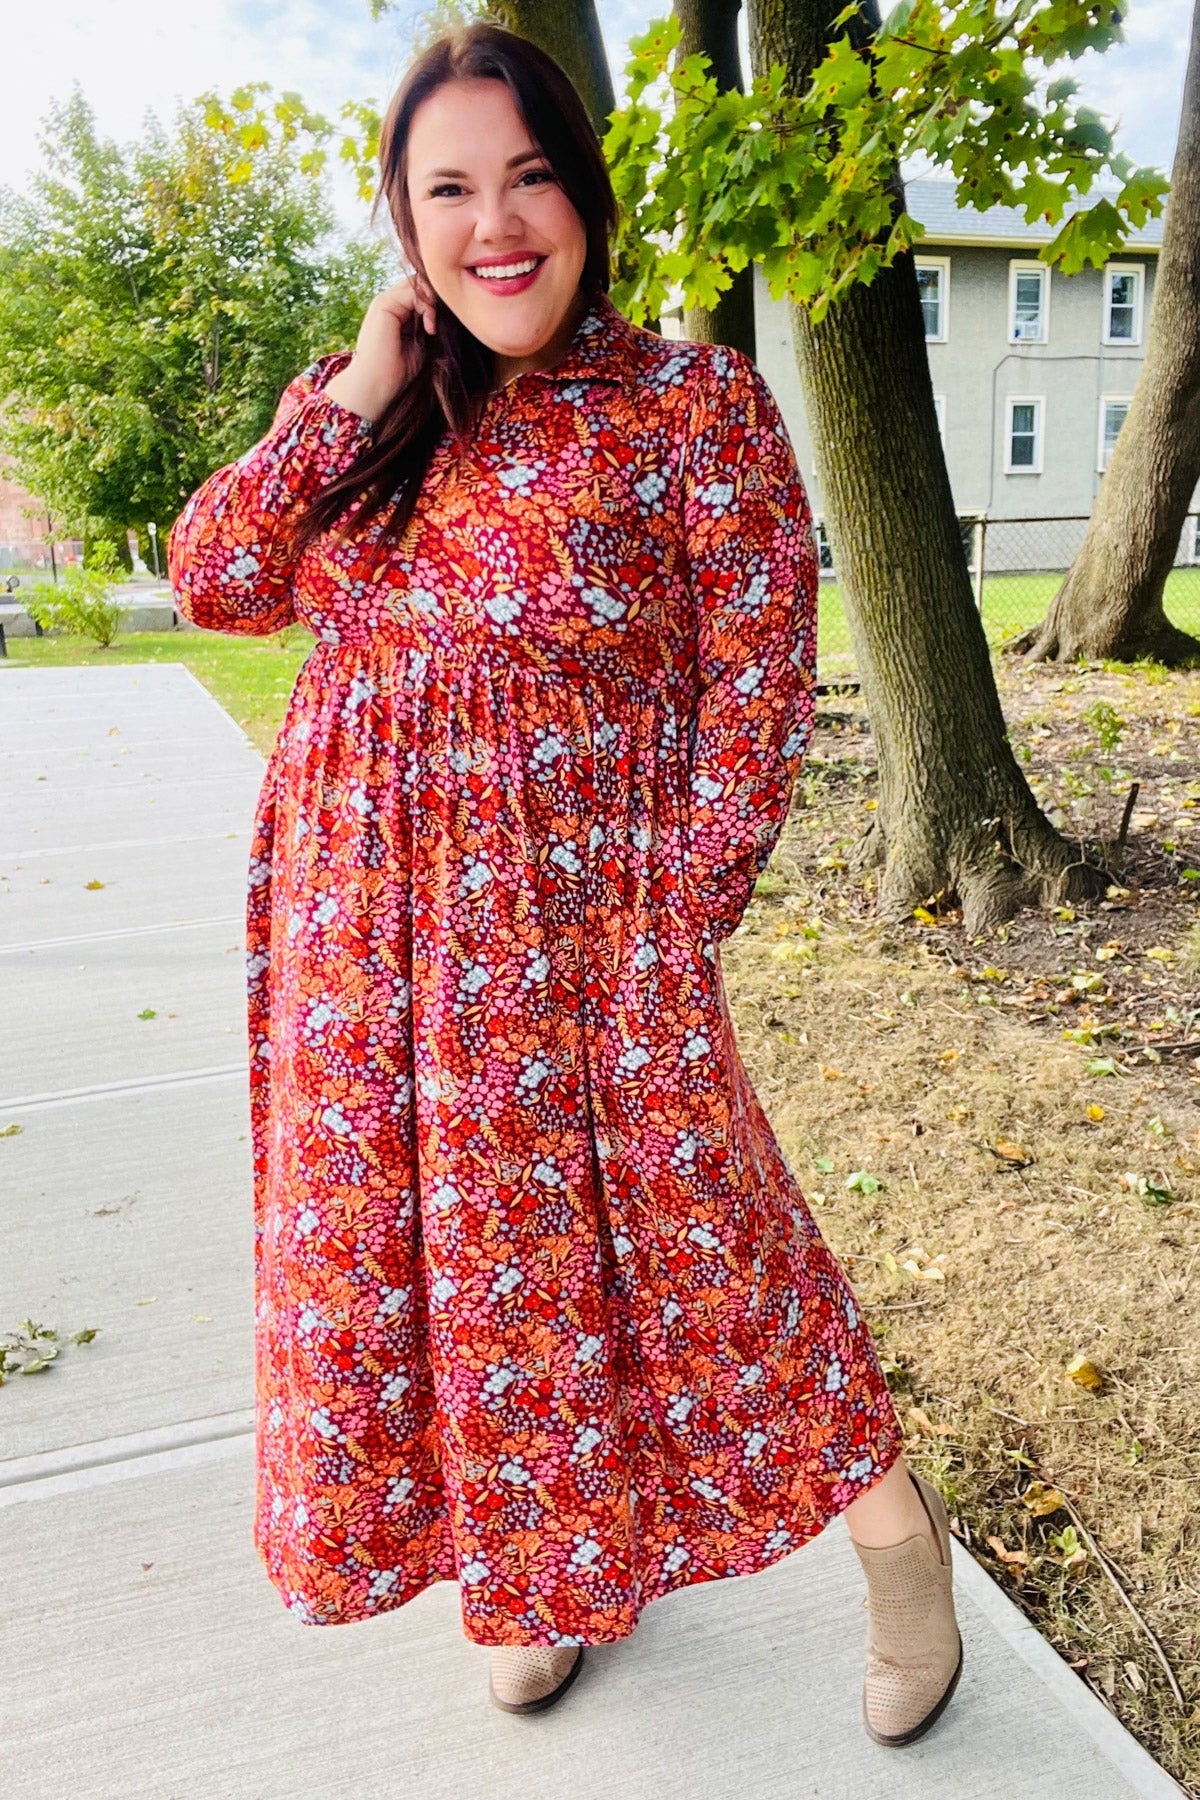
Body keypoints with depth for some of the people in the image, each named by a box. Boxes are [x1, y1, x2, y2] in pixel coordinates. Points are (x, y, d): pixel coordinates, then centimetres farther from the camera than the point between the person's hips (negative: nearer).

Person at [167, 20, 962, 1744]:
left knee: (664, 1231, 0)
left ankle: (890, 1521, 29)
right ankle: (544, 1565, 40)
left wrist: (681, 914, -10)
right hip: (366, 928, 5)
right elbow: (214, 579, 0)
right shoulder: (361, 399, 9)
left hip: (584, 921, -5)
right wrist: (358, 400, -6)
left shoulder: (690, 400, -5)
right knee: (399, 1241, 14)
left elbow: (759, 675, -6)